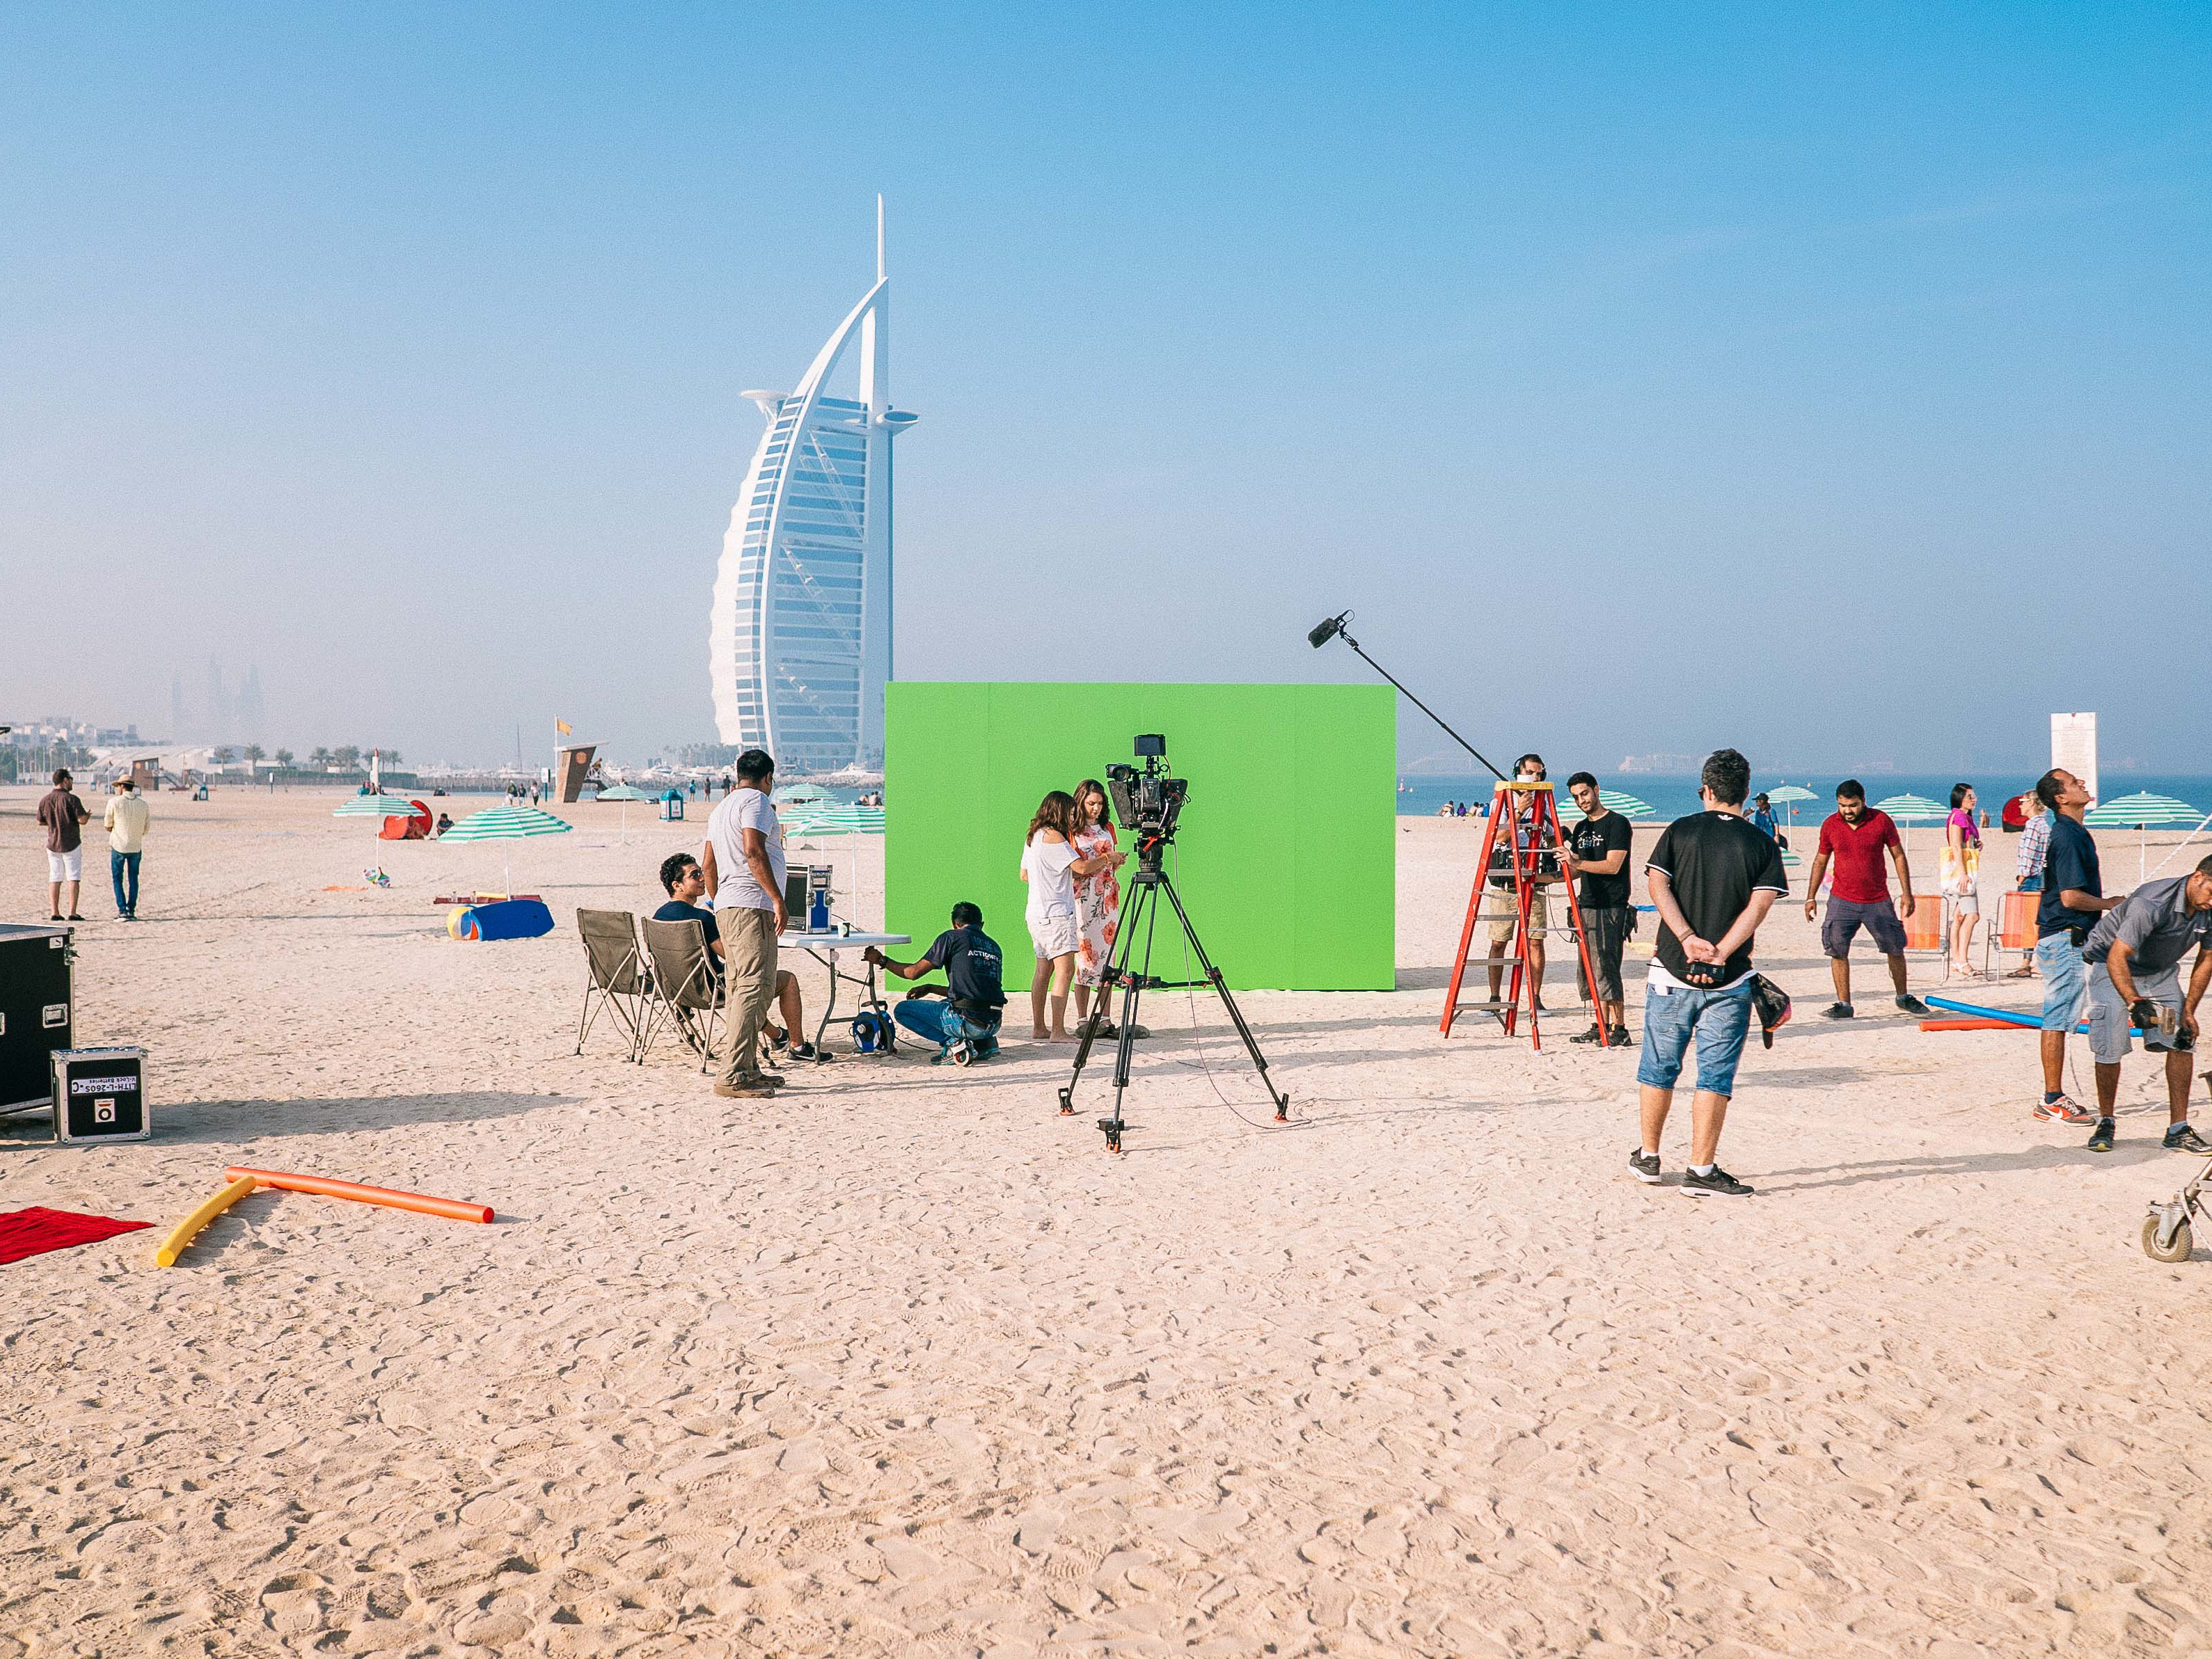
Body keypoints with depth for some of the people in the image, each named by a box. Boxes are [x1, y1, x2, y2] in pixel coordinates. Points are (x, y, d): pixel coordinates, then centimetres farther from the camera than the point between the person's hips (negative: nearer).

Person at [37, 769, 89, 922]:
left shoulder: (44, 800, 3)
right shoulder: (71, 799, -13)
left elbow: (40, 822, 11)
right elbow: (82, 820, -18)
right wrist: (87, 816, 4)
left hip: (53, 844, 5)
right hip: (71, 844, -5)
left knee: (54, 879, 9)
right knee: (73, 878, -1)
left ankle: (55, 912, 6)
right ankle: (72, 913, -6)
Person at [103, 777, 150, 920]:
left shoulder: (114, 802, -9)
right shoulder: (143, 805, 2)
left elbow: (107, 826, -2)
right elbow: (145, 830, 7)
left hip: (119, 846, -3)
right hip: (136, 847, 3)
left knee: (117, 879, 5)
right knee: (133, 879, 12)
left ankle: (122, 910, -5)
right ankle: (132, 911, 10)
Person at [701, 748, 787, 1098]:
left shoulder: (720, 809, 24)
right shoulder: (756, 800, -4)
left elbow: (708, 866, 26)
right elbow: (754, 851, -17)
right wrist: (778, 899, -18)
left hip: (726, 905, 10)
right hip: (752, 903, -10)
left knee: (740, 988, 12)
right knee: (755, 987, -14)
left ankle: (749, 1069, 15)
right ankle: (733, 1076, -19)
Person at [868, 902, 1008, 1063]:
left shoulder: (952, 937, 1)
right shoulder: (994, 946, 19)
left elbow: (914, 972, 1)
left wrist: (882, 961, 17)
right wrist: (930, 989, 35)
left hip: (967, 1022, -7)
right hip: (994, 1024, 7)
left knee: (902, 1010, 11)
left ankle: (953, 1042, -3)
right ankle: (984, 1042, 13)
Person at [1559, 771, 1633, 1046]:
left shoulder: (1617, 823, -7)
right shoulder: (1581, 828, 18)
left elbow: (1613, 866, -16)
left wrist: (1578, 862, -26)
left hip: (1610, 909, -8)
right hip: (1587, 906, 8)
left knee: (1605, 969, -12)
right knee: (1589, 972, 7)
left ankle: (1619, 1030, -9)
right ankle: (1601, 1027, 12)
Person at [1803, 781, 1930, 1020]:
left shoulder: (1882, 821, -6)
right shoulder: (1831, 825, -2)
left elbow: (1899, 856, 3)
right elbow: (1820, 860, 10)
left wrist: (1906, 893, 0)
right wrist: (1811, 897, 8)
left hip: (1878, 901, 0)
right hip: (1842, 900, 0)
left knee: (1895, 949, 8)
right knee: (1837, 951, -6)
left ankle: (1903, 998, 28)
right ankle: (1843, 1005, 3)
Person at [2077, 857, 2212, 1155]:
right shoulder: (2151, 904, -34)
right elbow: (2117, 958, -36)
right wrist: (2135, 1004, -46)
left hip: (2160, 973, 6)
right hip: (2112, 968, -6)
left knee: (2183, 1042, -4)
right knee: (2110, 1049, -11)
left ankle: (2178, 1130, 1)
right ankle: (2105, 1123, 9)